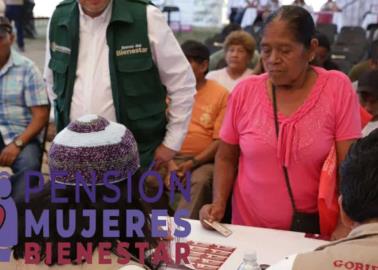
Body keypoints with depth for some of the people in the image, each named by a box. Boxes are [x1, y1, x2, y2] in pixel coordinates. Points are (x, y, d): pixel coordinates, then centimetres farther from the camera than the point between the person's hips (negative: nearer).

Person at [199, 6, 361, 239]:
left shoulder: (338, 88, -11)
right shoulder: (245, 91, -5)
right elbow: (226, 158, 5)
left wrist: (344, 230, -20)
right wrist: (219, 204, -9)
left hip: (313, 231, -1)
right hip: (248, 228, 2)